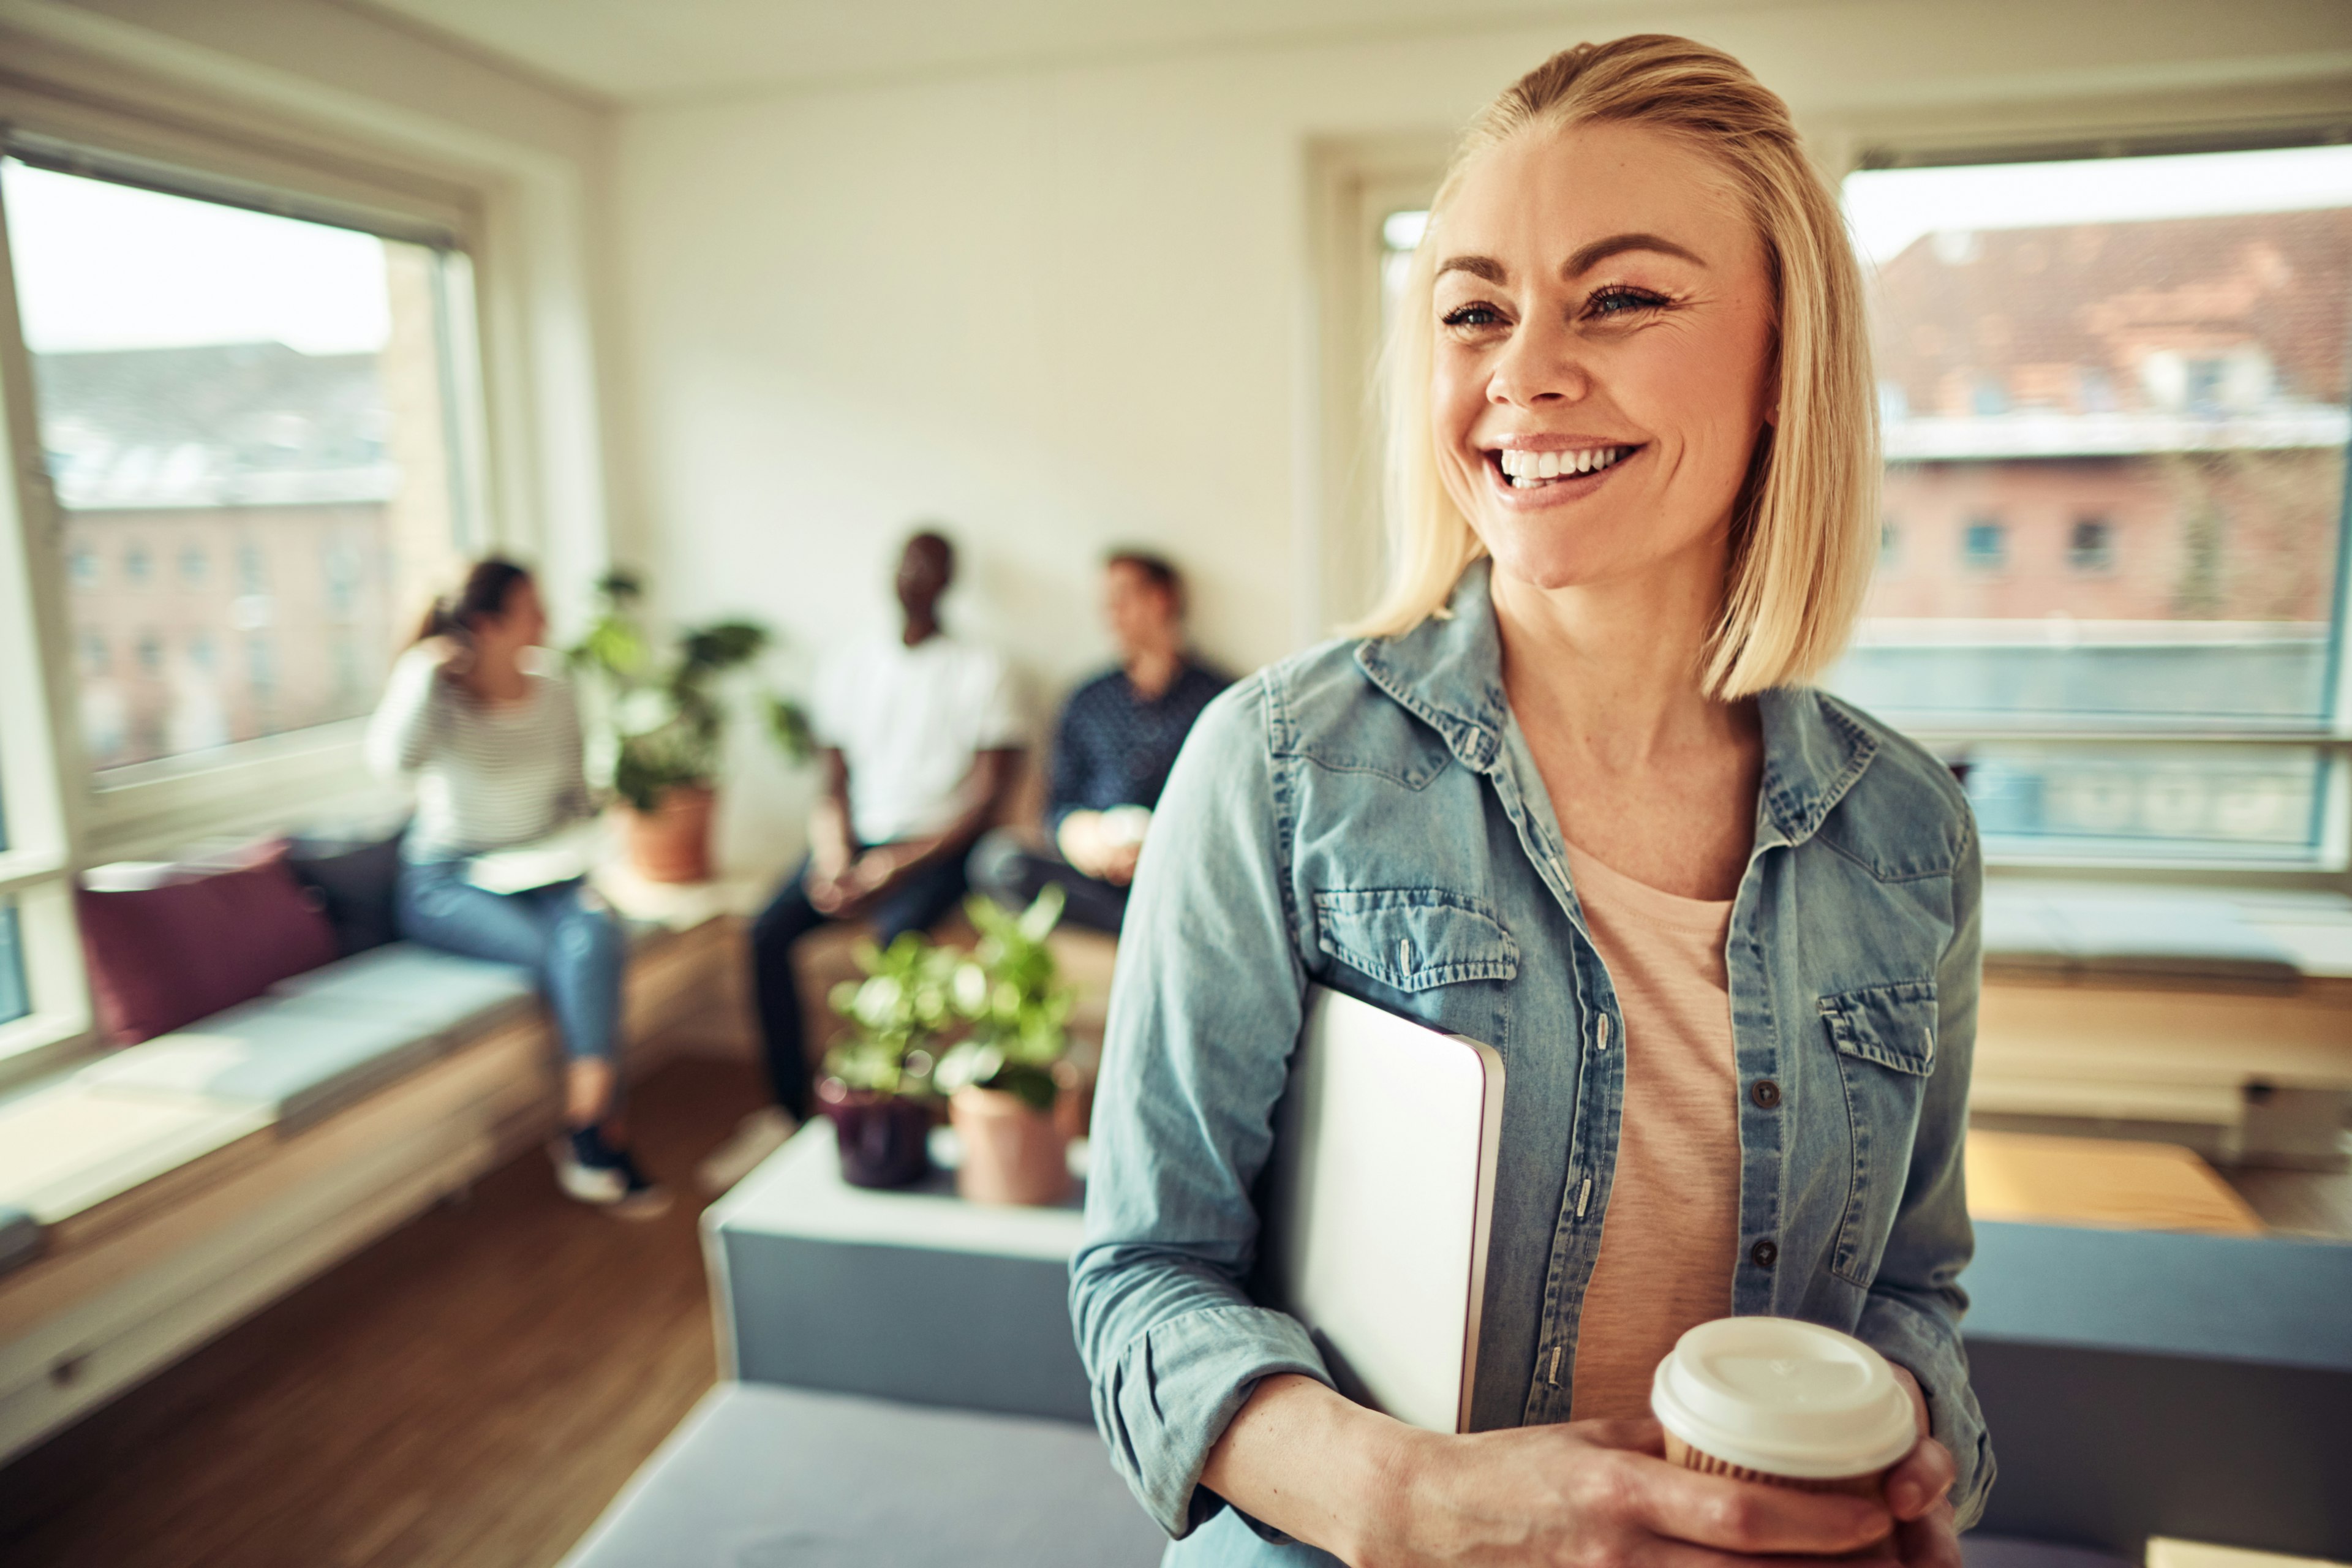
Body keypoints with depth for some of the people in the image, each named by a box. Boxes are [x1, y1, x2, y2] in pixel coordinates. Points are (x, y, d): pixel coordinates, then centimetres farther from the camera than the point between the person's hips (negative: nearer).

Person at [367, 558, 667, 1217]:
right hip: (448, 883, -4)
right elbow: (394, 759, -29)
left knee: (593, 933, -31)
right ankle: (604, 1135, -18)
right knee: (574, 953, -29)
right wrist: (426, 668, -25)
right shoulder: (436, 692, -6)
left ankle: (586, 1130, -23)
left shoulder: (554, 695, 6)